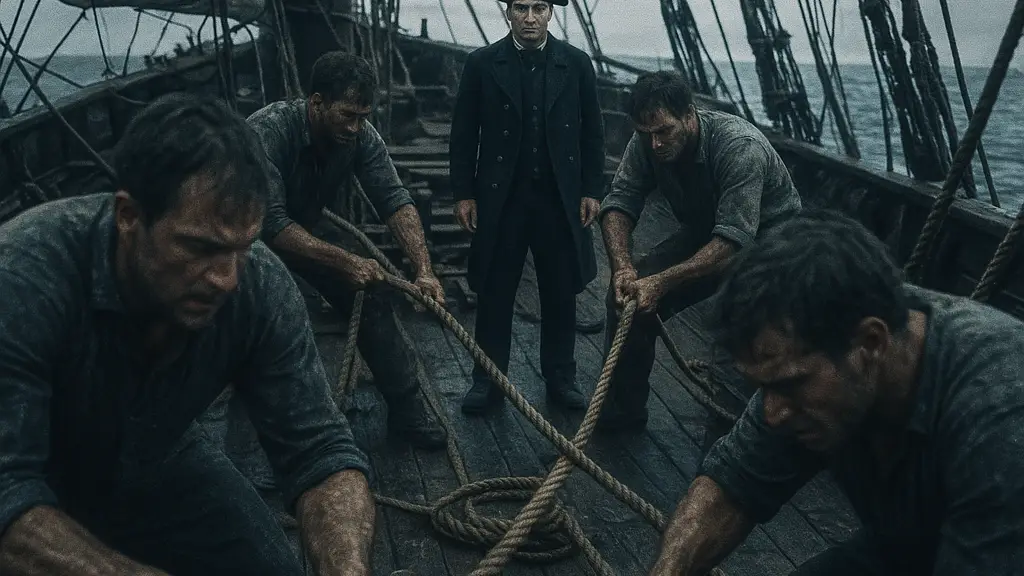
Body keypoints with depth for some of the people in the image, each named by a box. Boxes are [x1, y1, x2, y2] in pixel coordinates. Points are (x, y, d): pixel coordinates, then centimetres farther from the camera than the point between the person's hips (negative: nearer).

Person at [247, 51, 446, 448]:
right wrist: (344, 261, -43)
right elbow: (270, 223, -39)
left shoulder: (360, 135, -20)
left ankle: (406, 409, 0)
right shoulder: (267, 131, -35)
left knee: (372, 289, -9)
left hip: (308, 228, 4)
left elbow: (395, 201, -21)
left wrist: (424, 271, -33)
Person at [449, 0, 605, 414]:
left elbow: (592, 132, 7)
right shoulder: (482, 64, 1)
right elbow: (463, 134, 3)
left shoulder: (576, 64, 4)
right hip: (501, 197, -1)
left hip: (561, 199, 1)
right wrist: (463, 193, -1)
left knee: (561, 294, 8)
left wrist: (592, 190, 2)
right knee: (494, 294, 5)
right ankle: (489, 380, 17)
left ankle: (560, 377, 22)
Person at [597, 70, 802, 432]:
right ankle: (623, 409, 7)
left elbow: (735, 239, -38)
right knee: (629, 293, -9)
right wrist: (622, 268, -35)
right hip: (704, 234, 6)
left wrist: (661, 282, -45)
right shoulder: (647, 142, -16)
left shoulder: (741, 147, -34)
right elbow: (619, 202, -16)